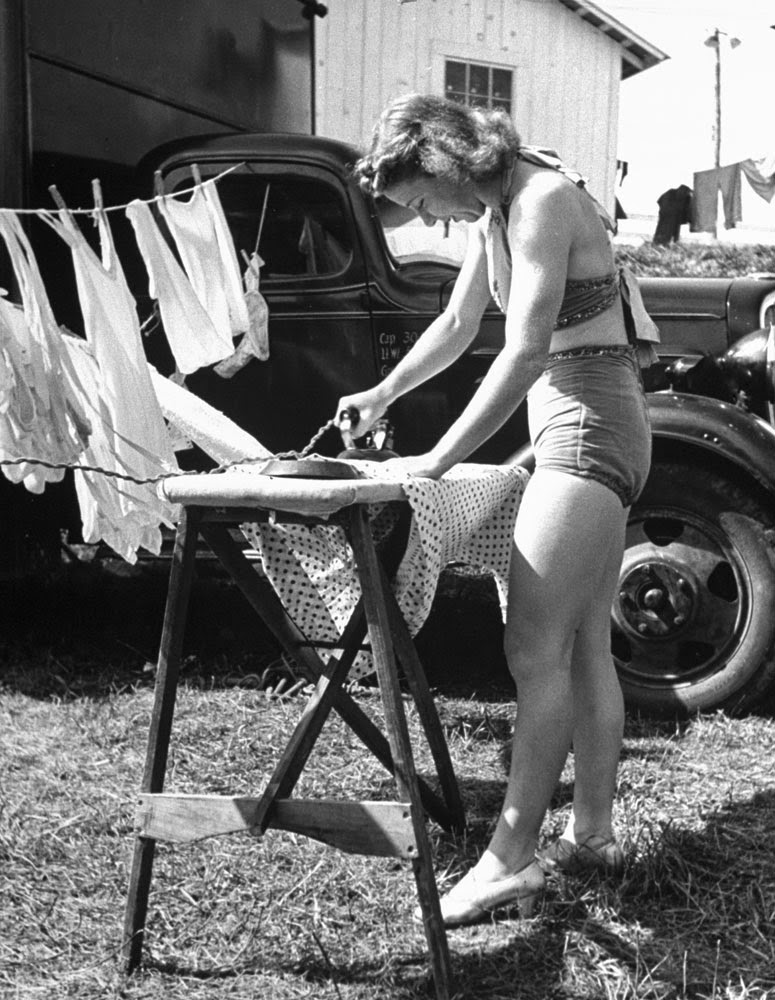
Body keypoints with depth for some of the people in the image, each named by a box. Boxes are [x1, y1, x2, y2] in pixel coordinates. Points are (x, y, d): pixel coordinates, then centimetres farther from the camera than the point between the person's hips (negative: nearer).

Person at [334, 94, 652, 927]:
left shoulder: (544, 201, -17)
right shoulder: (492, 215, 12)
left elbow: (524, 352, -25)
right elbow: (457, 325, 25)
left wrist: (436, 462, -23)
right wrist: (381, 397, 20)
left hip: (590, 428, -10)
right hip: (579, 433, 10)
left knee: (535, 649, -12)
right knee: (585, 647, 11)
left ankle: (511, 861, -9)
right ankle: (592, 833, 19)